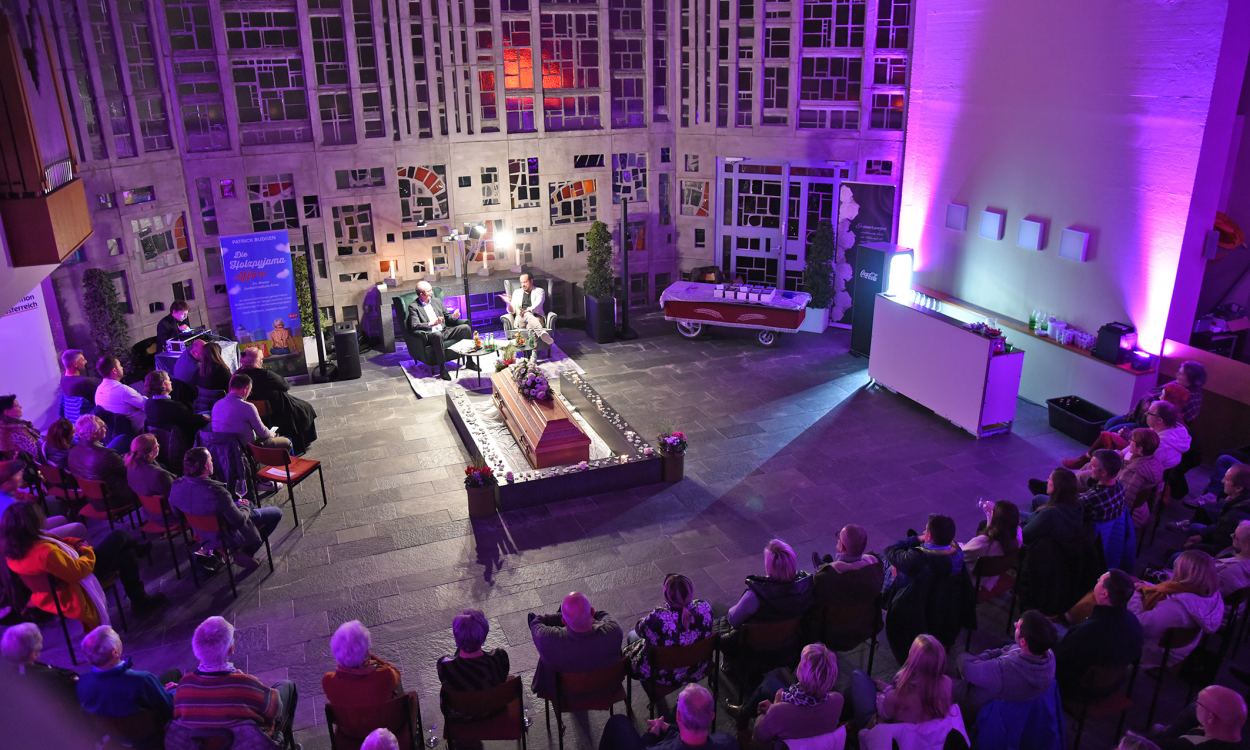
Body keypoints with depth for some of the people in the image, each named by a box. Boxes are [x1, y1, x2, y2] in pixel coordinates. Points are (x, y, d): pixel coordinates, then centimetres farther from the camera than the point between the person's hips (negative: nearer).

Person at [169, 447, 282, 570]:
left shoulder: (176, 485, -18)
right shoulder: (216, 491, -38)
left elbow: (175, 510, 3)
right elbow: (238, 520, -27)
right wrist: (244, 507, -4)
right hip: (227, 535, -7)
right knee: (276, 512, 8)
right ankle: (245, 553, 10)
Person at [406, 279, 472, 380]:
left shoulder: (437, 300, 15)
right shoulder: (413, 307, -3)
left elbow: (447, 316, 22)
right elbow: (414, 326, -14)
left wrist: (453, 316, -3)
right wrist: (432, 324, -28)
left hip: (444, 331, 6)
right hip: (430, 335, -6)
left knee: (465, 327, -12)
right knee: (438, 335, -40)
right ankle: (442, 369, -32)